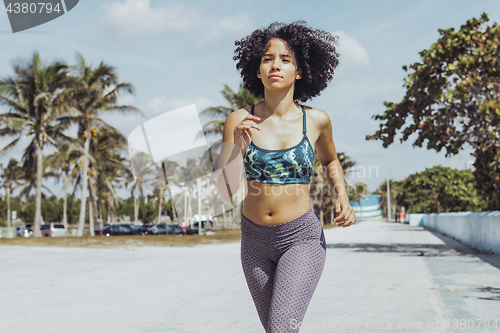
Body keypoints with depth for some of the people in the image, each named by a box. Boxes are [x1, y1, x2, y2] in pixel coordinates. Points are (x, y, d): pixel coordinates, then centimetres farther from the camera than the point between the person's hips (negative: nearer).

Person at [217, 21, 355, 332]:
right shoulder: (239, 121, -7)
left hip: (301, 239, -3)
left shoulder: (316, 120, -6)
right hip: (255, 240, 3)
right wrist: (237, 145, -26)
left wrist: (343, 198, 0)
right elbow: (227, 190, -12)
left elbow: (330, 160, 16)